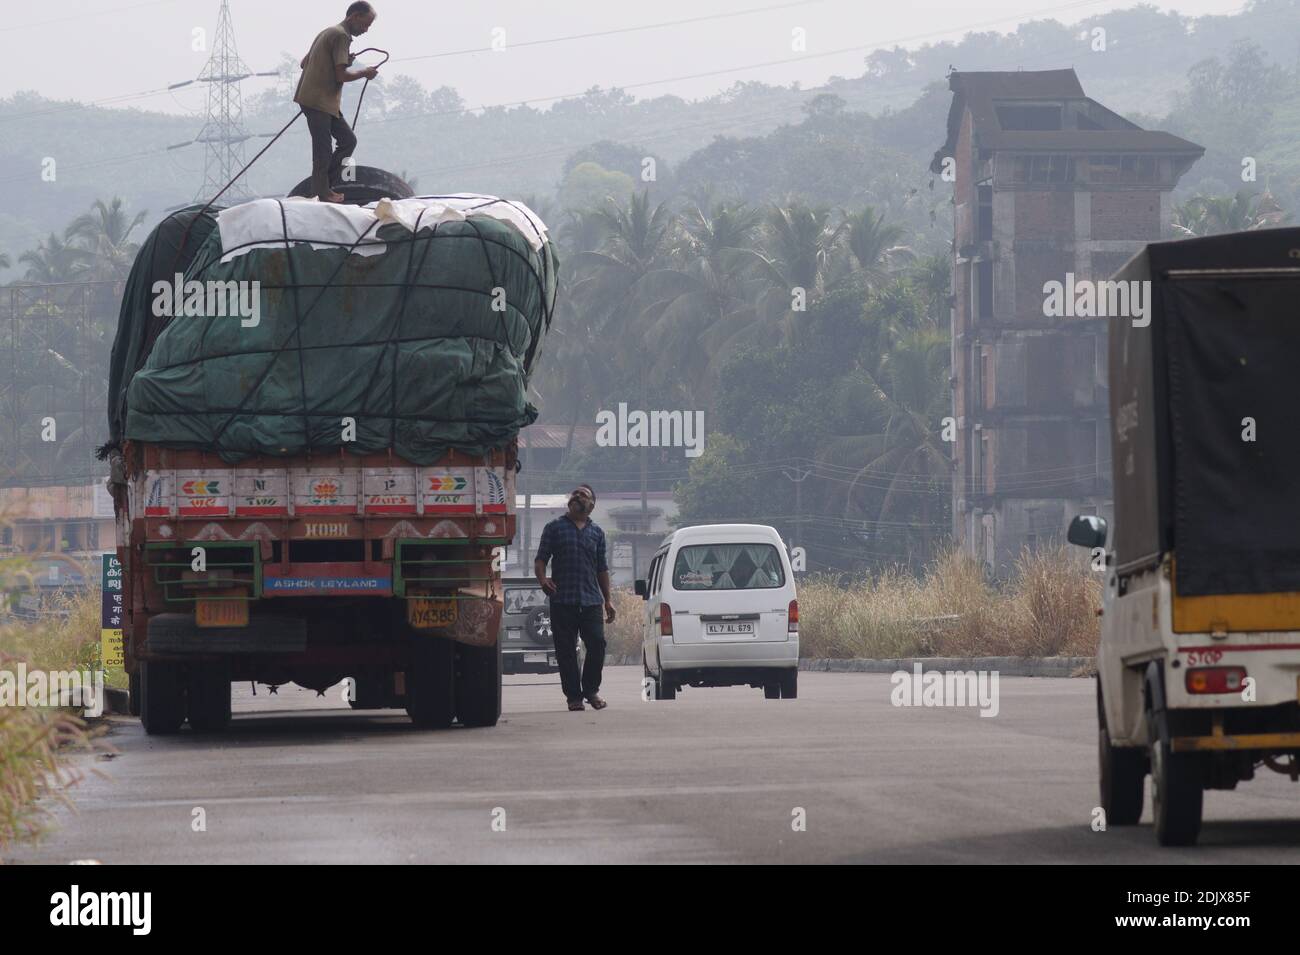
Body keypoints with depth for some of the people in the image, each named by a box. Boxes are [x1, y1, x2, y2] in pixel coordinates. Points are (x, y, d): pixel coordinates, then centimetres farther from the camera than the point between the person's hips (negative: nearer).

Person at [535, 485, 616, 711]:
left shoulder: (596, 532, 17)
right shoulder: (555, 528, 9)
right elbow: (540, 560, 5)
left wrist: (608, 600, 16)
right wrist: (543, 580, -15)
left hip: (591, 600, 2)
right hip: (562, 600, -2)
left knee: (597, 644, -7)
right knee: (566, 650, -2)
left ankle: (591, 690, 12)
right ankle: (573, 696, 6)